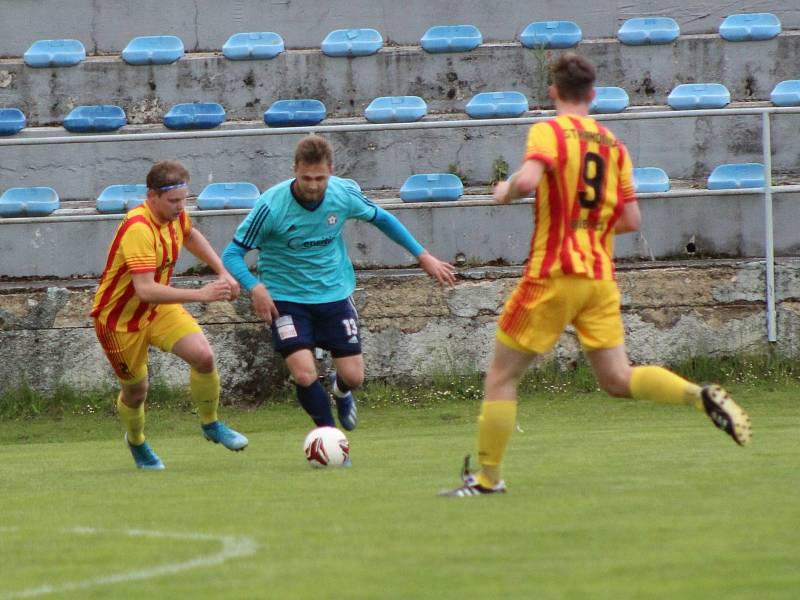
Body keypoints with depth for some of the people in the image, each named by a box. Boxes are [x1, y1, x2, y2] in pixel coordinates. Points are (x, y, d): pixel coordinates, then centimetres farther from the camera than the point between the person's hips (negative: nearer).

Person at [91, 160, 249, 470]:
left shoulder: (175, 215, -8)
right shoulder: (138, 229, -33)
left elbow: (189, 235, 20)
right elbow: (145, 290, -42)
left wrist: (223, 272, 12)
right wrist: (200, 295, -44)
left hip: (160, 308, 6)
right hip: (120, 318, -6)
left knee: (203, 356, -16)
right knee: (136, 391, 8)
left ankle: (211, 425, 7)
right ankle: (136, 442, 41)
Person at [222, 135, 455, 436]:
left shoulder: (345, 194, -13)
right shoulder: (272, 205, -23)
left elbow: (380, 218, 9)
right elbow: (232, 254, -16)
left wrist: (423, 256, 11)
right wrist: (255, 288, -34)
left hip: (335, 294, 3)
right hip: (286, 298, -3)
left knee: (353, 376, 1)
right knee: (304, 374, -20)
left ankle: (340, 390, 42)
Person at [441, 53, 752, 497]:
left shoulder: (549, 132, -6)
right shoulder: (613, 145, 11)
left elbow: (527, 180, -25)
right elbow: (631, 220, 8)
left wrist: (505, 191, -3)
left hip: (553, 274, -5)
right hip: (601, 277, 5)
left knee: (500, 376, 5)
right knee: (618, 379, 7)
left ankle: (487, 477, 6)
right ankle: (701, 396, -15)